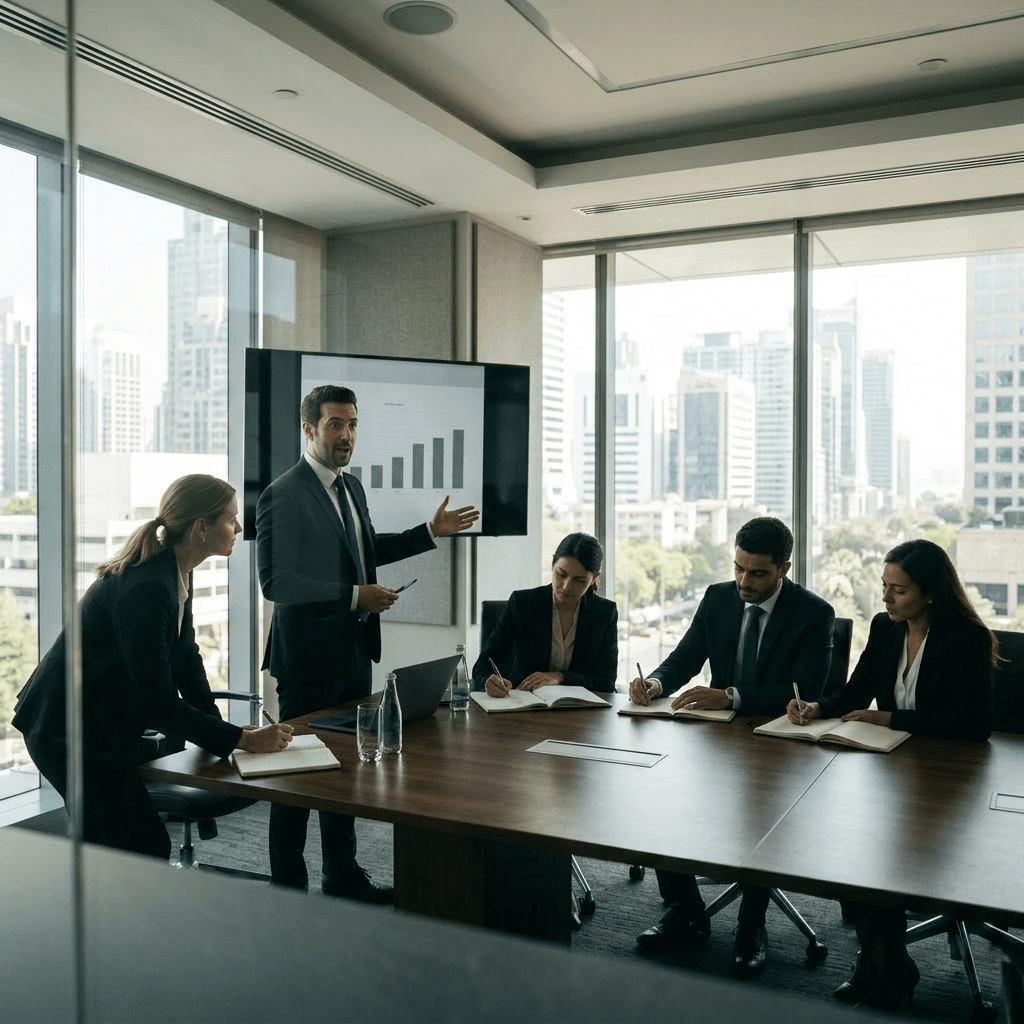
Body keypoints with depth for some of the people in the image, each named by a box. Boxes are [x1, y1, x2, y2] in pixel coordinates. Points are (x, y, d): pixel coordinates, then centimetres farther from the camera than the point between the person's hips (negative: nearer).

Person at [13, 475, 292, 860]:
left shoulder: (176, 574, 1)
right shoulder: (146, 588, -30)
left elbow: (185, 659, 7)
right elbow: (158, 701, -29)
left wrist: (221, 731, -1)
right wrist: (243, 739, -24)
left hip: (100, 727, 10)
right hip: (68, 732, -10)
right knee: (148, 849, -5)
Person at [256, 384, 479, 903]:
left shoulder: (351, 486, 10)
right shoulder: (283, 495, -17)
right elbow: (276, 582, -21)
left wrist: (431, 532, 17)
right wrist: (354, 596, -22)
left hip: (354, 654, 8)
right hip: (308, 657, -8)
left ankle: (343, 877, 34)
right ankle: (288, 888, 20)